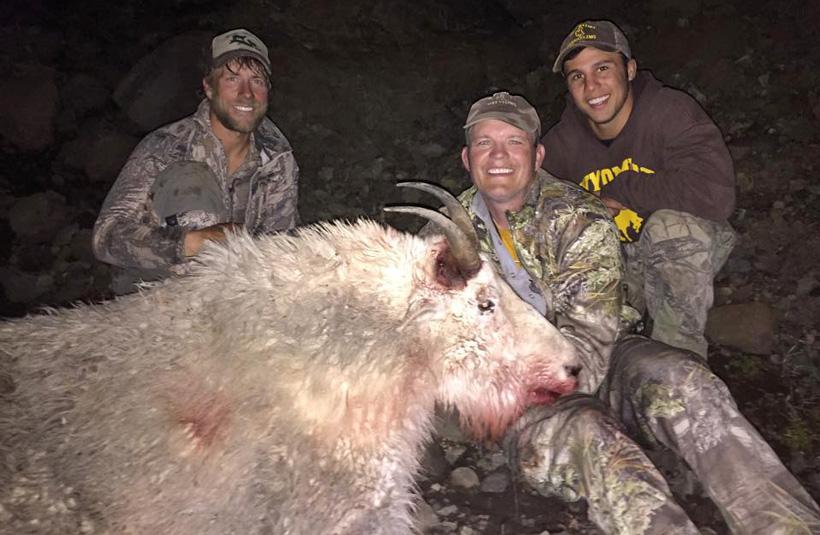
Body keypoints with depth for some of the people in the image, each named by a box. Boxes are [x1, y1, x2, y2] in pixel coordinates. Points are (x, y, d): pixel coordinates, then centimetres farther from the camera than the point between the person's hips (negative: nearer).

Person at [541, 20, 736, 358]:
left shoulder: (671, 112, -19)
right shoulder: (561, 144, -5)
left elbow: (715, 193, -34)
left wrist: (615, 190, -25)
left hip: (686, 253, -3)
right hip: (612, 260, 4)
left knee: (669, 225, -36)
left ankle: (680, 350, -18)